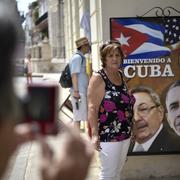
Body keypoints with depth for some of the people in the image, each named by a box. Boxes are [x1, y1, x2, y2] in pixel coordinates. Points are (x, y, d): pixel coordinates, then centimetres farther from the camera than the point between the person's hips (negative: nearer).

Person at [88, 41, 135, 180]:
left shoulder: (121, 75, 9)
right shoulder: (98, 78, -13)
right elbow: (92, 108, -17)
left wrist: (129, 128, 19)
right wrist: (95, 134, -22)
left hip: (125, 134, 8)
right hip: (108, 136, -7)